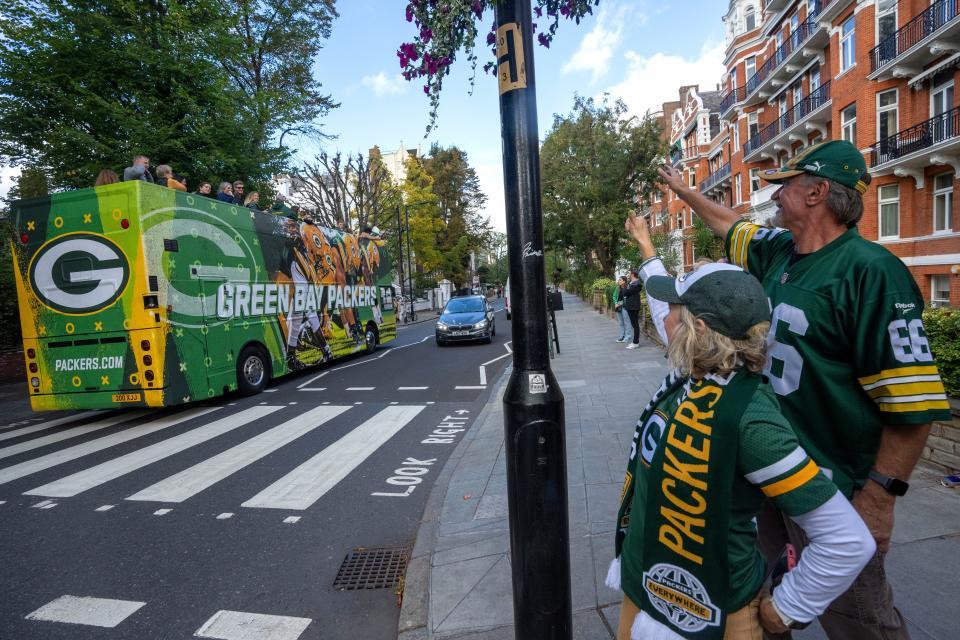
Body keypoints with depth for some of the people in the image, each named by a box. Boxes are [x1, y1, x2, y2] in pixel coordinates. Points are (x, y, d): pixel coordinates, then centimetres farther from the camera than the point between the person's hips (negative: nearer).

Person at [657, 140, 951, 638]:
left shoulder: (870, 271, -21)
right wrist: (683, 190, 36)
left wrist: (879, 497, -21)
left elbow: (914, 400, -23)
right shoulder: (778, 250, 4)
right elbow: (730, 225, 26)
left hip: (830, 485, -8)